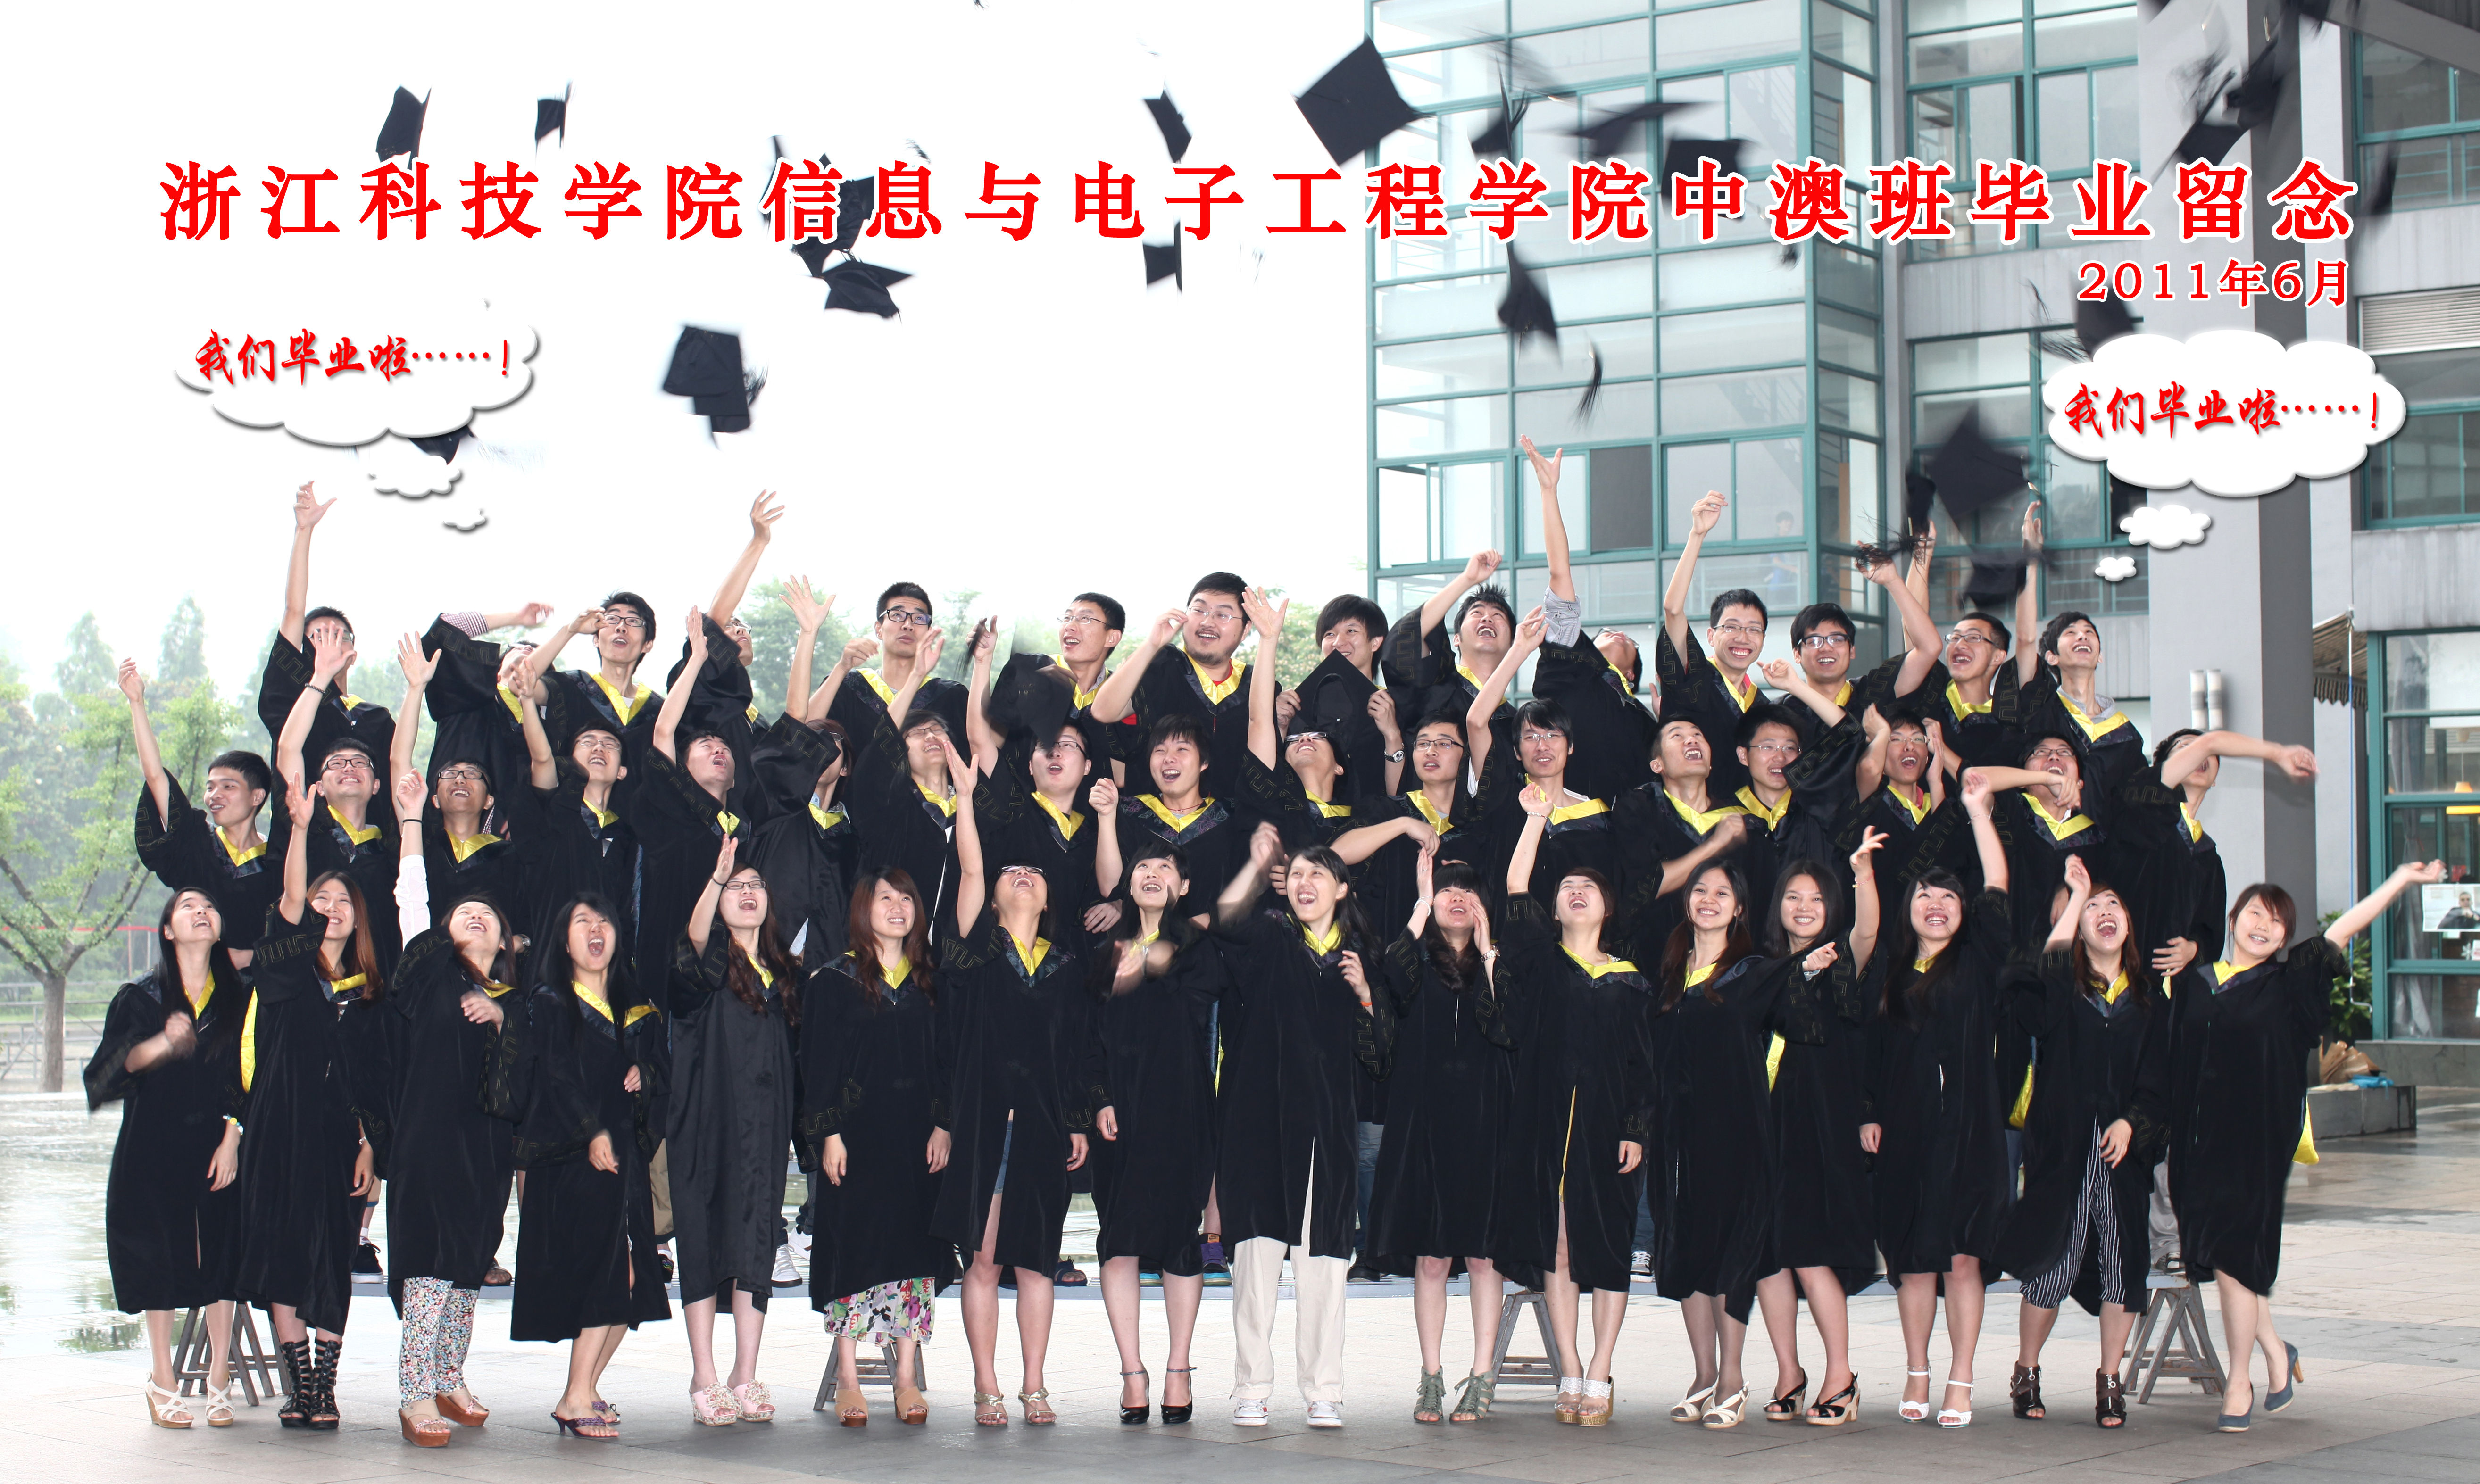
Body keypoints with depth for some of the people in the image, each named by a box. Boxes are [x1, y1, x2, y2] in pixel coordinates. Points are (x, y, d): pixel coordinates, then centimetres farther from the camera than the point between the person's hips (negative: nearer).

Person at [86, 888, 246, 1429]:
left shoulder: (238, 999, 9)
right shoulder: (139, 998, 5)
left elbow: (249, 1079, 5)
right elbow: (109, 1069, -4)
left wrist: (233, 1138, -7)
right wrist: (161, 1045, -21)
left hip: (218, 1148, 1)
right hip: (154, 1148, -1)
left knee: (220, 1258, -3)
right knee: (160, 1259, 0)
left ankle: (218, 1381, 6)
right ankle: (163, 1381, 12)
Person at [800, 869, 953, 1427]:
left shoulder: (930, 983, 11)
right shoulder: (834, 982, 2)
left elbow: (945, 1060, 9)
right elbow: (819, 1062, -2)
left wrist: (944, 1125, -2)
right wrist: (828, 1133, -10)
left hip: (917, 1136, 3)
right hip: (858, 1133, -3)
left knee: (916, 1246, 1)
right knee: (856, 1244, -4)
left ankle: (907, 1378, 5)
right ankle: (848, 1378, 2)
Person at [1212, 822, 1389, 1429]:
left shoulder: (1359, 956, 13)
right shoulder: (1270, 937, 6)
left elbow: (1375, 1054, 12)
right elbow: (1225, 920, -17)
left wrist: (1363, 995, -2)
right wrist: (1257, 863, -17)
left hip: (1327, 1124, 2)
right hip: (1260, 1118, -2)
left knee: (1323, 1254, 1)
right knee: (1258, 1244, -4)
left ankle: (1323, 1391, 6)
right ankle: (1251, 1389, 2)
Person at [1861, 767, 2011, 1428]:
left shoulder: (1977, 962, 6)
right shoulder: (1893, 975, 12)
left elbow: (1997, 888, -1)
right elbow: (1875, 1050, 13)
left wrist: (1977, 807, -3)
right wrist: (1869, 1113, 3)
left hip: (1967, 1126, -2)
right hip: (1906, 1129, 2)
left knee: (1962, 1255, -4)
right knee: (1913, 1257, 5)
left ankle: (1960, 1383, 0)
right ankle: (1916, 1376, 15)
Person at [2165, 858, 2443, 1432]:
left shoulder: (2289, 985, 3)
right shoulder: (2194, 982, 9)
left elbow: (2341, 932, 4)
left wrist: (2401, 880, 6)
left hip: (2258, 1139, -3)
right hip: (2199, 1136, 3)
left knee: (2234, 1251, -5)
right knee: (2213, 1251, 5)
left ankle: (2240, 1380, 6)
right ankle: (2275, 1353, 25)